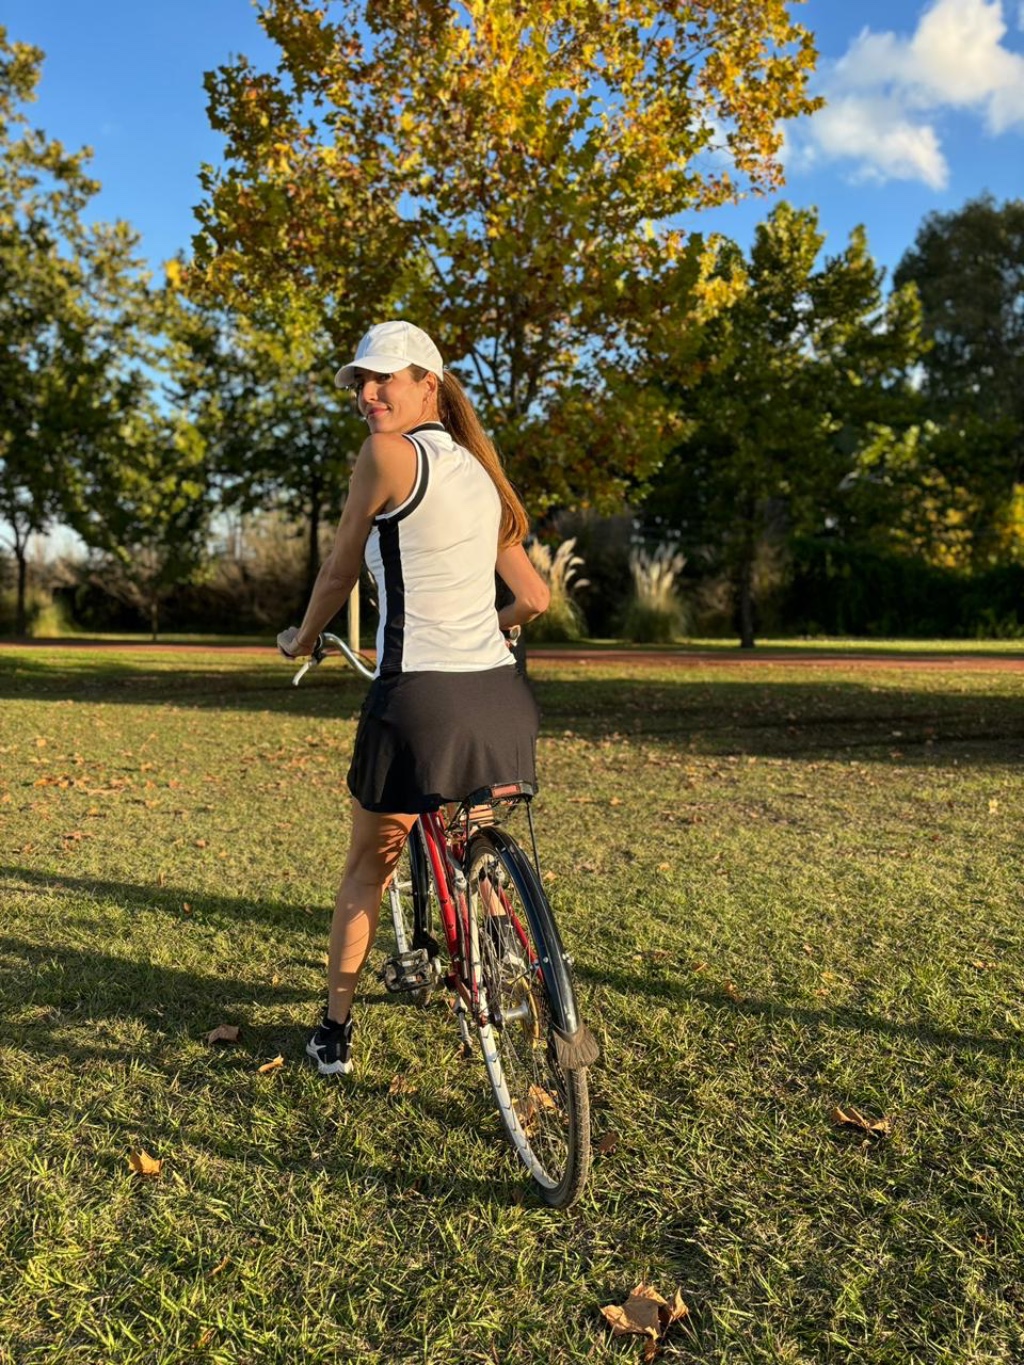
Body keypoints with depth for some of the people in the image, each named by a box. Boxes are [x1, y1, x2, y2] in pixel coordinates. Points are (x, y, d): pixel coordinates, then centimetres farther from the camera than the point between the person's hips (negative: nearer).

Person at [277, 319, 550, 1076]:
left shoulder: (387, 454, -6)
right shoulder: (480, 471, 15)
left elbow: (339, 572, 4)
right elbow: (535, 597, 17)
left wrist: (303, 638, 22)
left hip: (421, 700, -6)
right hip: (500, 697, 6)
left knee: (371, 861, 15)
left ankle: (335, 1030, 29)